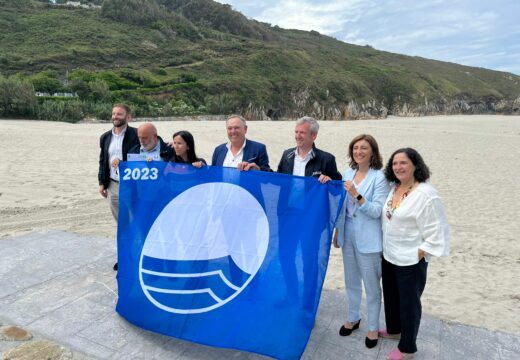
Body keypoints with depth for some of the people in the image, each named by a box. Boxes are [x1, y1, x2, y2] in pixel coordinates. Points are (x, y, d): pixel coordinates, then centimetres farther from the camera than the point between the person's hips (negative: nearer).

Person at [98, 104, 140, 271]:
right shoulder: (105, 137, 12)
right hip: (113, 185, 6)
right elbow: (102, 161, 15)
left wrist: (122, 162, -18)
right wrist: (102, 182, 10)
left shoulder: (135, 134, -7)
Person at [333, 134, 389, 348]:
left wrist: (357, 196, -30)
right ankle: (353, 318, 40)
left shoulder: (379, 177, -12)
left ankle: (373, 327, 30)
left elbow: (377, 211, -17)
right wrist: (338, 232, 13)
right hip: (348, 236, 6)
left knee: (371, 285, 10)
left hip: (368, 239, -5)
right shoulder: (348, 173, 5)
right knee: (351, 282, 20)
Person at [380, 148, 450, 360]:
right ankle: (393, 329, 47)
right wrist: (385, 249, 8)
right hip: (388, 256, 7)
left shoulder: (426, 194, -21)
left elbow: (435, 233, -20)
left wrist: (417, 256, -16)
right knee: (391, 296, 23)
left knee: (409, 302, 10)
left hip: (410, 261, -7)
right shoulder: (393, 188, 1)